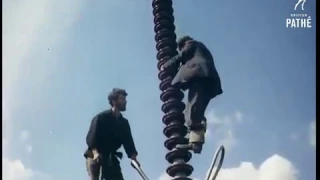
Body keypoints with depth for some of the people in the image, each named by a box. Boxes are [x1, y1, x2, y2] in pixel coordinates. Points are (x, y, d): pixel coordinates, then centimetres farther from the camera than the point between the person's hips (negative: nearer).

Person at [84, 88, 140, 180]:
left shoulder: (124, 123, 9)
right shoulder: (101, 117, -7)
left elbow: (128, 142, 2)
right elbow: (91, 137, -18)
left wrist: (134, 158, -14)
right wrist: (95, 153, -35)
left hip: (111, 158, 5)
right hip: (95, 157, -5)